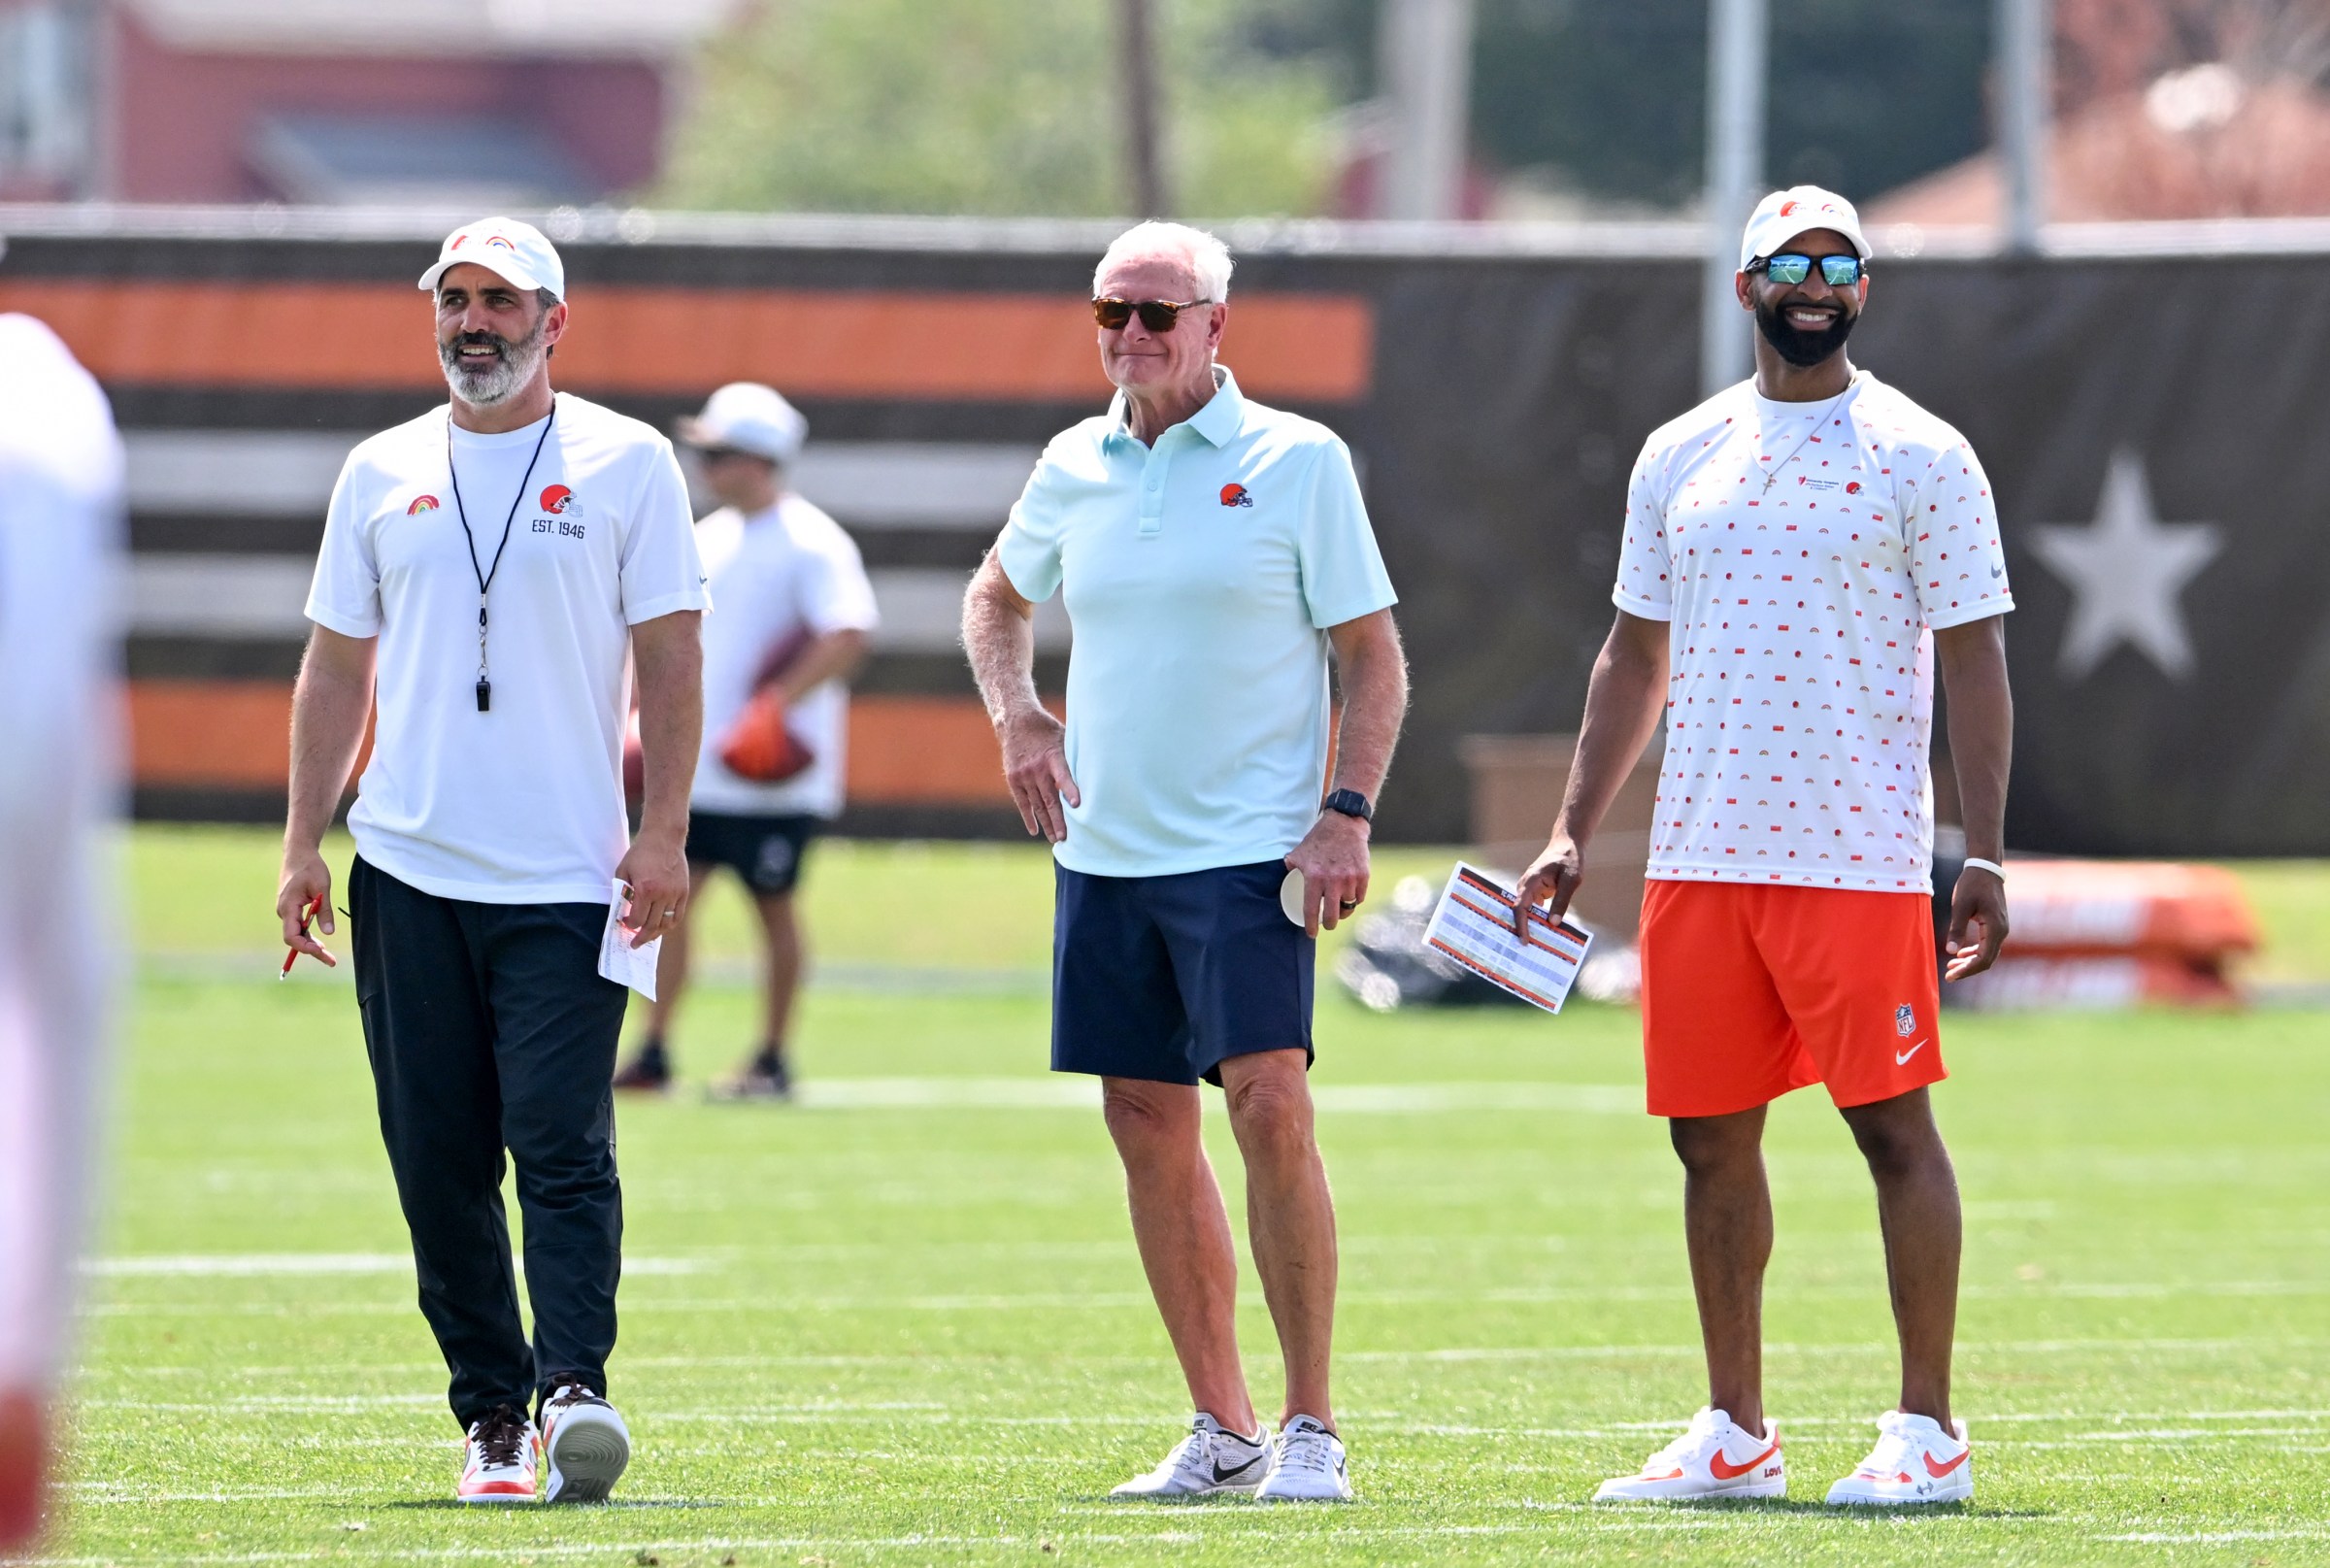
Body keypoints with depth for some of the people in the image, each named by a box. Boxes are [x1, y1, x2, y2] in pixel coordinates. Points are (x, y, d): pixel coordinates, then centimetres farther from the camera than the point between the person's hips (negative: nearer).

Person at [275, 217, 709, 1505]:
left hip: (568, 872, -3)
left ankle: (572, 1388, -20)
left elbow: (669, 658, 1)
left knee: (563, 1148, -14)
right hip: (409, 868, 3)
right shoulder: (381, 474, 12)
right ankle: (491, 1417, 9)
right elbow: (336, 669, 16)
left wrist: (662, 833, -7)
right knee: (438, 1161, 2)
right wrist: (303, 843, 9)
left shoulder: (627, 464, 3)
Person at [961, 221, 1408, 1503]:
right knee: (1148, 1127, 6)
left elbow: (1373, 658, -2)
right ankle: (1221, 1429, 14)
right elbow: (997, 596, 28)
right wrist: (1015, 716, 10)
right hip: (1104, 853, 5)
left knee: (1269, 1109, -15)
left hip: (1248, 852, -5)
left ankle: (1310, 1425, -8)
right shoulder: (1073, 469, 10)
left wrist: (1347, 814, -13)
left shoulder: (1298, 463, -3)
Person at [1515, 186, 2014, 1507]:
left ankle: (1931, 1432, -1)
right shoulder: (1681, 457, 13)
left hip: (1858, 855, -5)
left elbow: (1975, 665, -4)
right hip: (1699, 854, 5)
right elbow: (1636, 658, 19)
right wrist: (1574, 833, 12)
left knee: (1894, 1126, -6)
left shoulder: (1921, 458, -1)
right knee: (1712, 1139, 6)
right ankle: (1735, 1434, 14)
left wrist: (1984, 854, -12)